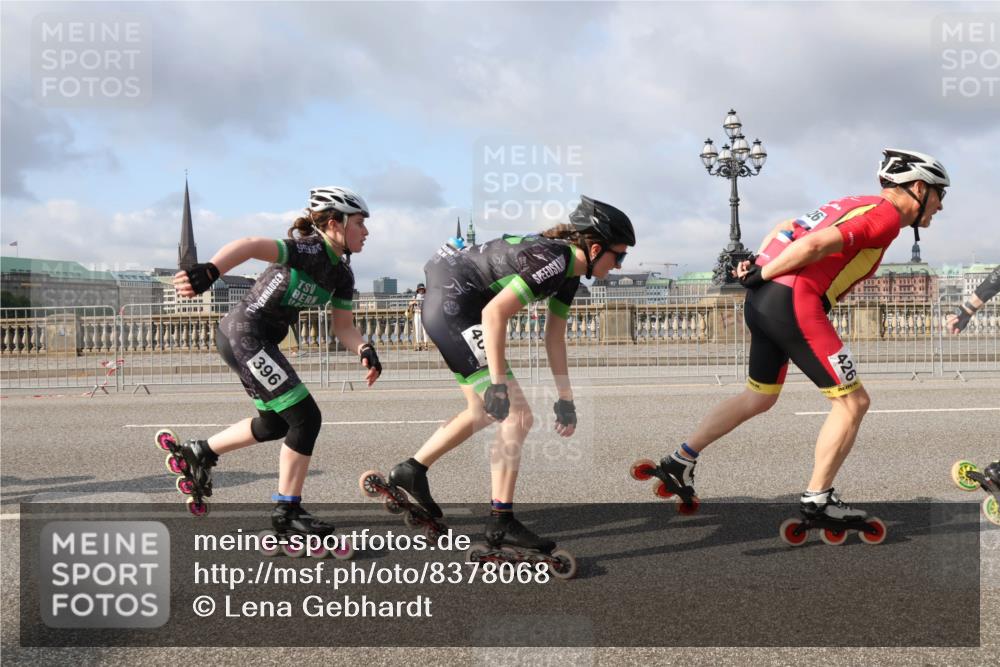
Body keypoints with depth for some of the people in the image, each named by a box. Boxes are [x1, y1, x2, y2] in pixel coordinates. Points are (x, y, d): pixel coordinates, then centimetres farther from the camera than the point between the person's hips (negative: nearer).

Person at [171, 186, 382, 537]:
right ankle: (288, 510, 2)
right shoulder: (309, 250, -20)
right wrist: (210, 271, -54)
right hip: (245, 335, -10)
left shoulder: (342, 275, 6)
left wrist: (365, 350, -13)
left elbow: (344, 327, 8)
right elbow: (251, 245, -36)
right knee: (305, 417, -10)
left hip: (260, 340, 10)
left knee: (274, 424, 23)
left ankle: (200, 452, 40)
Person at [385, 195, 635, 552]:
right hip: (452, 306, -11)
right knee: (517, 416, -10)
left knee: (484, 412, 23)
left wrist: (565, 399, 18)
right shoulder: (552, 259, -21)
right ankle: (501, 523, -5)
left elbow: (554, 337, 16)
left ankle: (411, 470, 32)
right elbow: (494, 314, -28)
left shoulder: (569, 270, 9)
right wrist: (498, 384, -28)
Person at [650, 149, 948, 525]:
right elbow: (814, 245, -18)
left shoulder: (855, 205, 22)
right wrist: (762, 274, -9)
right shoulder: (886, 216, -7)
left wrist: (757, 265, 12)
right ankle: (817, 500, 9)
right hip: (795, 303, -9)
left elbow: (786, 228, 21)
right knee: (853, 402, 2)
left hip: (763, 301, 9)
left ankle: (680, 460, 28)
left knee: (759, 398, 23)